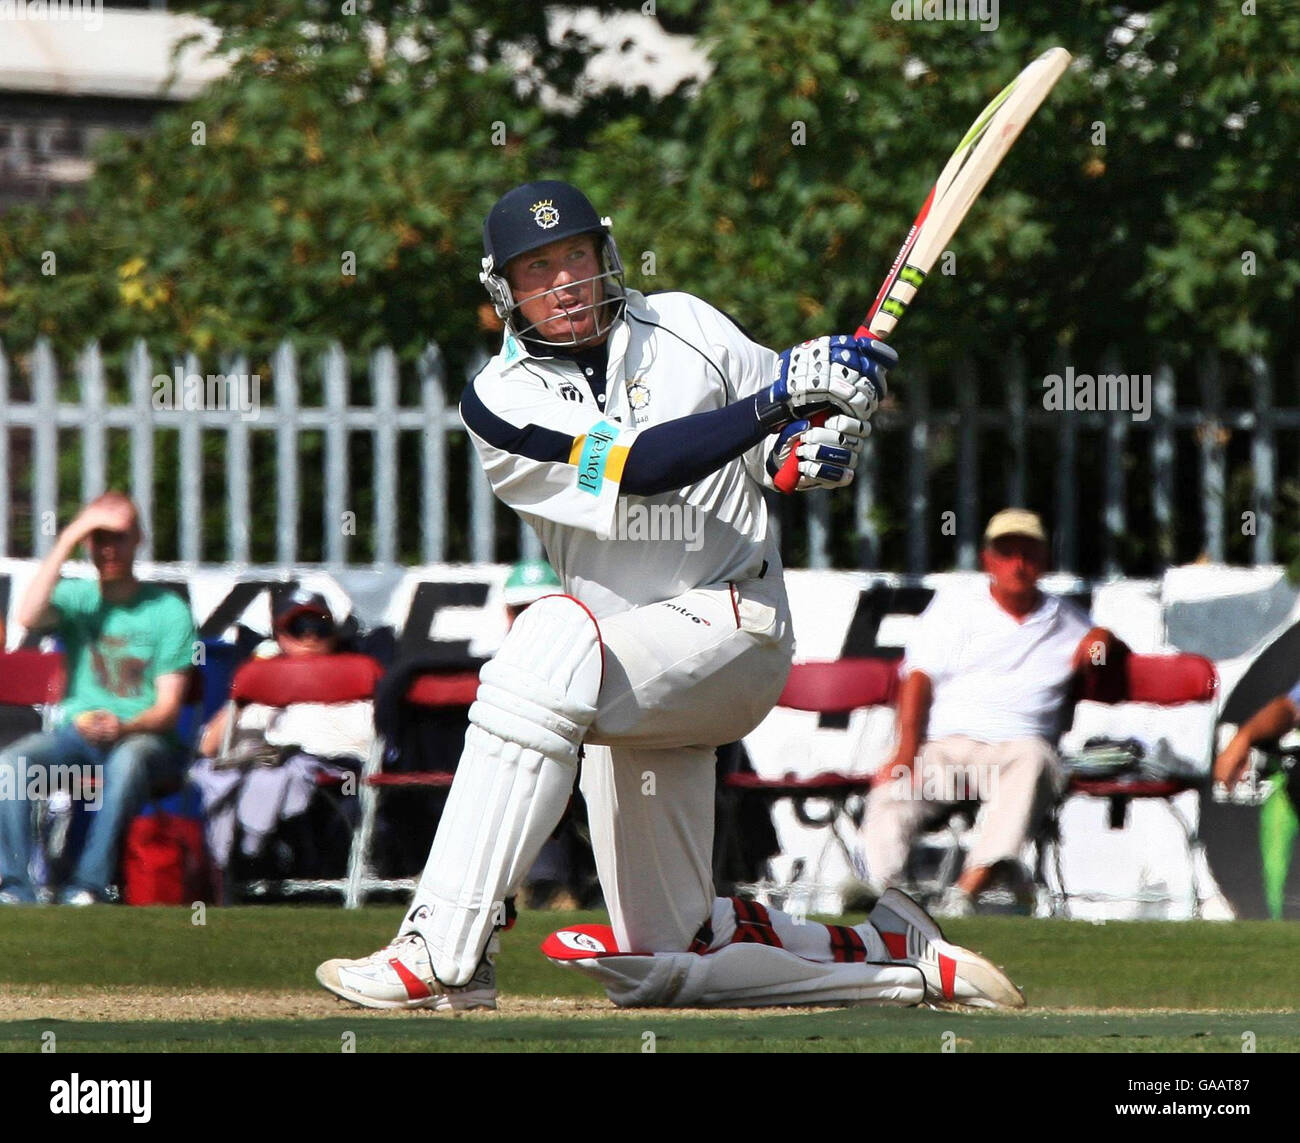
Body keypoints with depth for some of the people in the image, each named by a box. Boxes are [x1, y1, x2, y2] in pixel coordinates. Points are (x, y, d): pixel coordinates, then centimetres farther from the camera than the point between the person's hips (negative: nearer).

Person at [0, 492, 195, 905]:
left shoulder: (169, 611, 5)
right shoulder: (76, 597, 13)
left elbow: (169, 707, -2)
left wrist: (124, 727, -24)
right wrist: (67, 541, -9)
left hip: (145, 736, -3)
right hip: (76, 729, 3)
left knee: (127, 760, -40)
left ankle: (87, 887, -41)